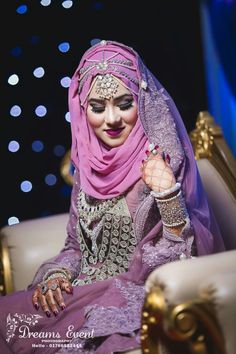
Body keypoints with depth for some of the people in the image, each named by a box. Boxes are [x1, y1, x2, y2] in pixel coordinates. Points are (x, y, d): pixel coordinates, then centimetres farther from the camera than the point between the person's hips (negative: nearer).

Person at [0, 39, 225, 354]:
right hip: (89, 290, 5)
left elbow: (185, 258, -13)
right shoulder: (90, 165, 5)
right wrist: (56, 274, -6)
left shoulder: (161, 162, -11)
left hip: (138, 295, -5)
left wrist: (170, 198, -29)